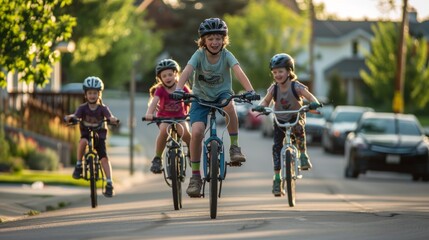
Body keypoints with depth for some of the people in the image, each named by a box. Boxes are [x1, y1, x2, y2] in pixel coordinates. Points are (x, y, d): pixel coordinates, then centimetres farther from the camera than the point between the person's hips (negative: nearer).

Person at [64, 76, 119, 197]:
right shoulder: (83, 108, -5)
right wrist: (70, 117, -46)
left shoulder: (103, 108, -7)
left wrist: (113, 119, -49)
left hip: (99, 134, 0)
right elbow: (76, 115, -22)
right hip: (86, 133, 0)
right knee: (83, 141, -36)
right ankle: (78, 165, -18)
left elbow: (110, 117, -25)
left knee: (104, 158, -16)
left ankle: (109, 183, -14)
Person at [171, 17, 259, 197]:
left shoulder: (226, 55, -13)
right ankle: (195, 176, -8)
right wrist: (178, 89, -49)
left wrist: (250, 90, -47)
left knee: (229, 105, -37)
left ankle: (234, 147, -18)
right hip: (201, 97, 0)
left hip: (222, 94, 0)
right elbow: (187, 71, -30)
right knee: (197, 131, -22)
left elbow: (238, 71, -29)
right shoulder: (199, 55, -14)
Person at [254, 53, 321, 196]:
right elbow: (266, 100, -10)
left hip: (296, 118, -3)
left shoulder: (296, 87, -17)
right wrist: (261, 106, -33)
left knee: (299, 128, -37)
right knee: (277, 146, -11)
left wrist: (314, 104, -43)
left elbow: (309, 96, -21)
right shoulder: (274, 88, -9)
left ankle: (303, 154, -13)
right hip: (279, 120, 3)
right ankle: (277, 177, -5)